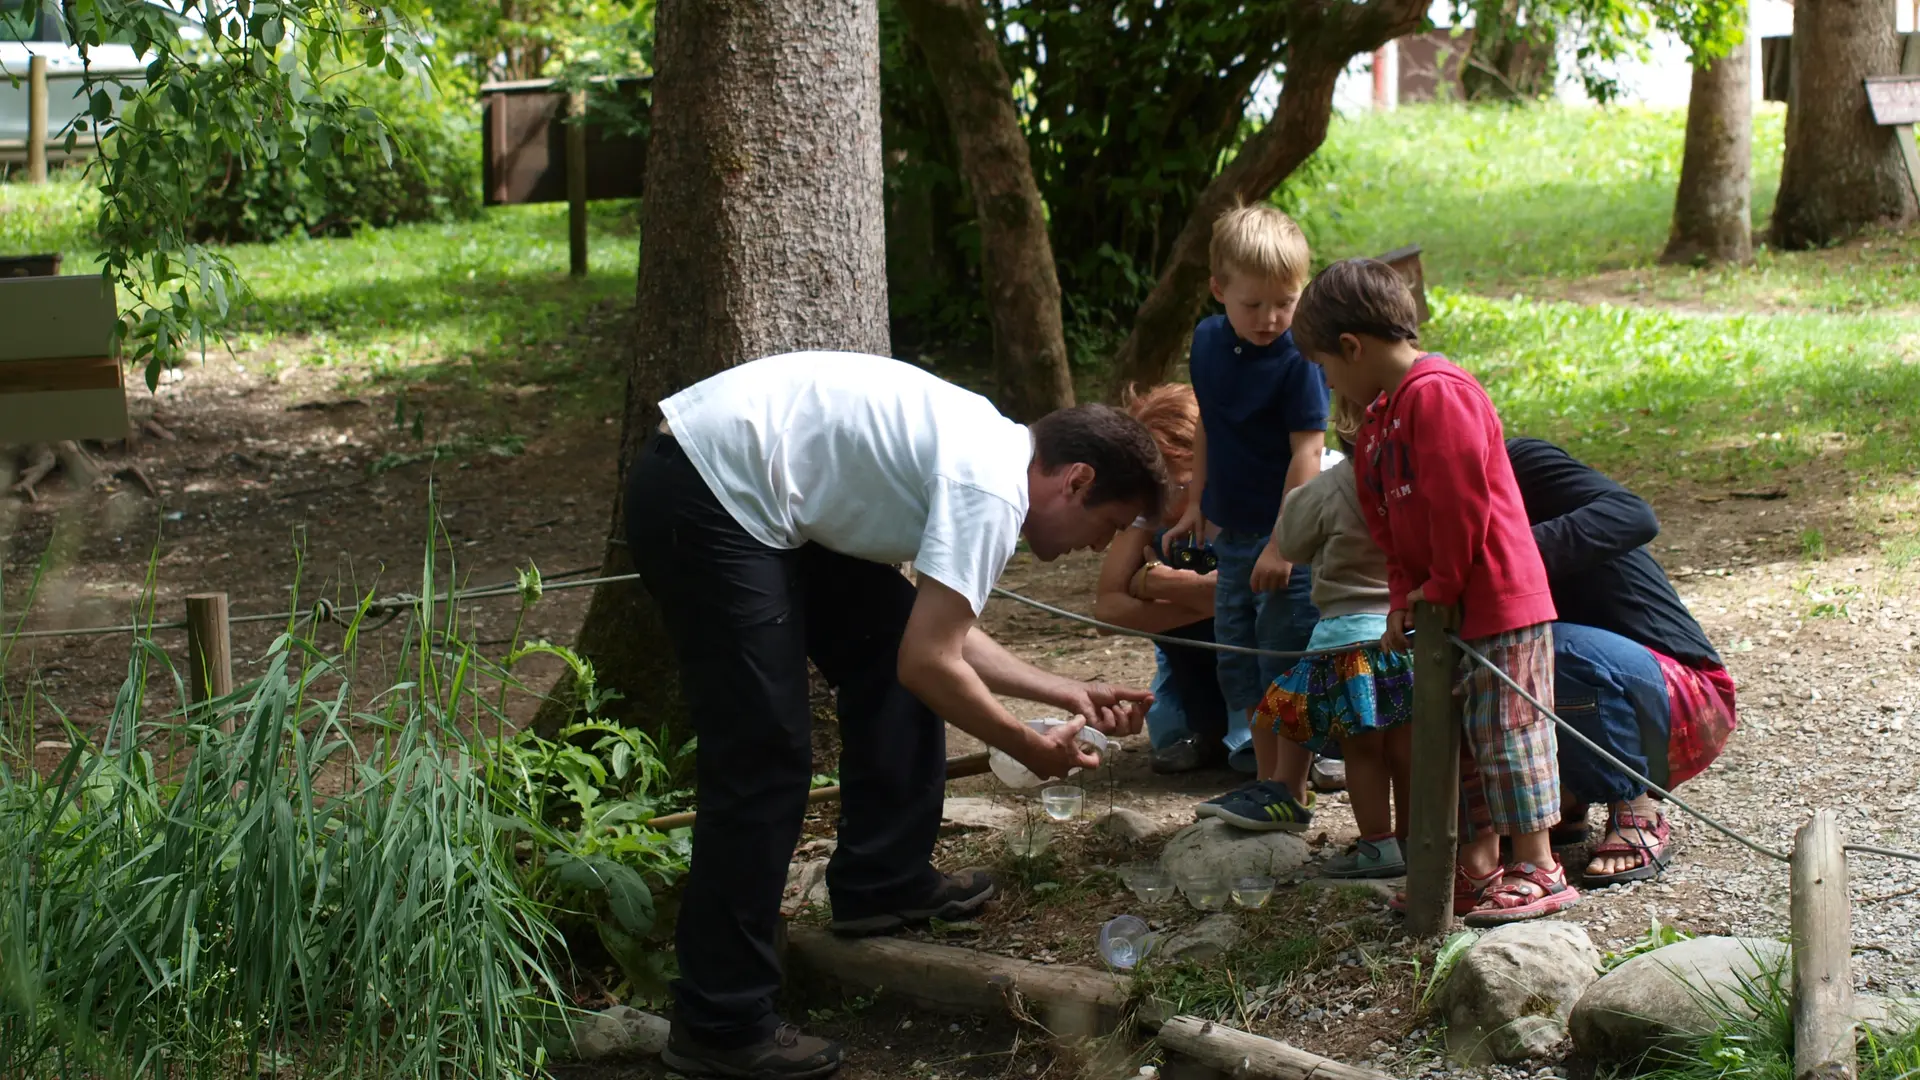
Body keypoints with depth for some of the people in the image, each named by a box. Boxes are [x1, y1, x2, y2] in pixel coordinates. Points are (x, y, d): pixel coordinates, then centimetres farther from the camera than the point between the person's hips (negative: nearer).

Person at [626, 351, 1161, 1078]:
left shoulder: (987, 449, 14)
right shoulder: (991, 488, -15)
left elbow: (938, 634, 23)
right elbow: (929, 663, -18)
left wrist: (1068, 694, 21)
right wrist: (1031, 749, -3)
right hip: (704, 499, -10)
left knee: (882, 647, 16)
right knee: (762, 759, -8)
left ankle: (881, 883, 26)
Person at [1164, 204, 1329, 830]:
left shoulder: (1297, 361, -17)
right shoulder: (1209, 341, 4)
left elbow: (1306, 454, -19)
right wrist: (1199, 503, 21)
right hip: (1233, 535, 8)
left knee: (1286, 662, -4)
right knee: (1239, 665, 13)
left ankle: (1290, 794, 4)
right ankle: (1267, 781, 23)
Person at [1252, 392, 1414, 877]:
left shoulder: (1328, 488, -12)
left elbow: (1290, 544, 4)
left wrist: (1294, 496, 19)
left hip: (1350, 632, -4)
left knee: (1361, 747, 6)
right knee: (1407, 743, 13)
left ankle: (1377, 844, 7)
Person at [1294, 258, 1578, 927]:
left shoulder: (1438, 393, -17)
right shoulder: (1382, 414, 16)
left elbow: (1462, 499, -21)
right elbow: (1389, 525, 18)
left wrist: (1442, 587, -13)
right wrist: (1404, 599, 5)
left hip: (1499, 604, -10)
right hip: (1441, 612, 10)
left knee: (1506, 733, -5)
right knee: (1451, 740, 13)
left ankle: (1538, 871, 2)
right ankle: (1477, 869, 20)